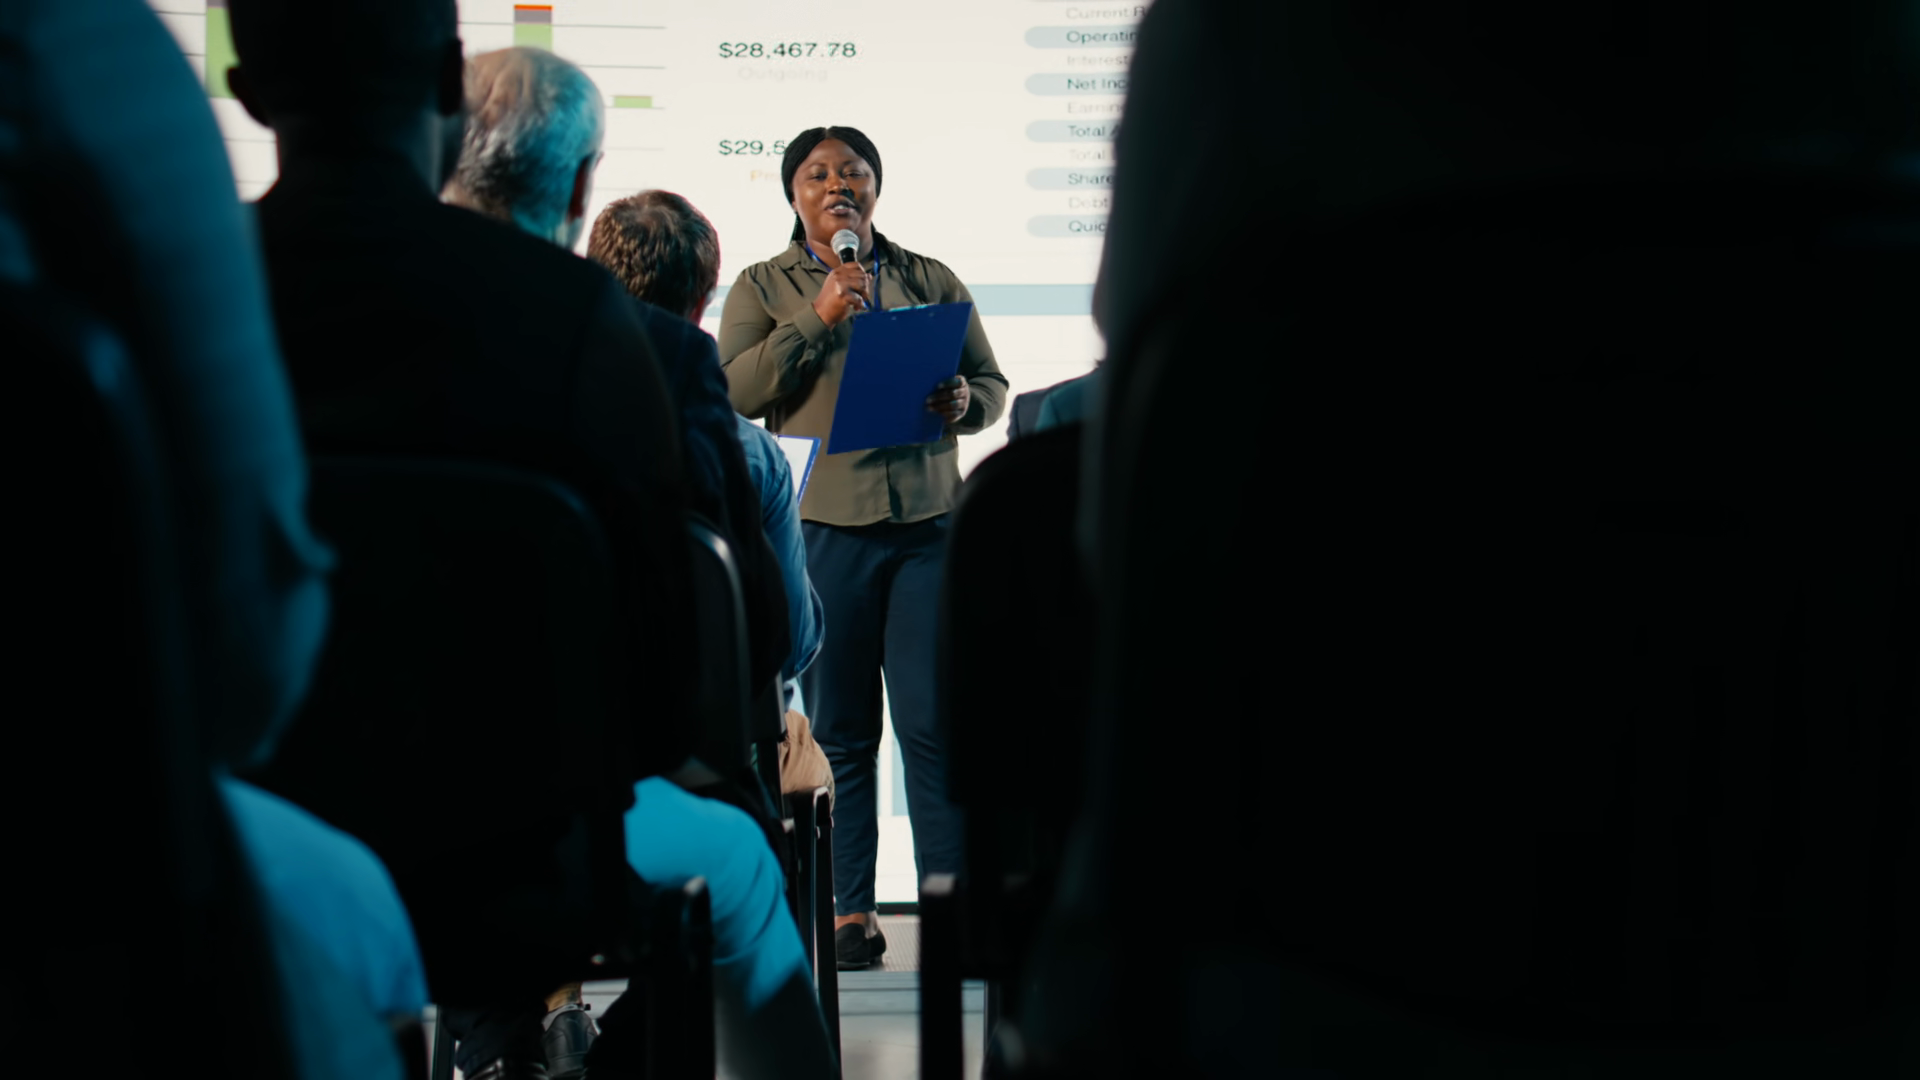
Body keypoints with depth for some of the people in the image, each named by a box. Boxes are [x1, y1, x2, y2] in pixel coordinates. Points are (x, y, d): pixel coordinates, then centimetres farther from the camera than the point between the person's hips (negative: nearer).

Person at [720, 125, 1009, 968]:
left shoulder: (931, 280, 17)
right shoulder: (764, 287, 12)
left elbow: (993, 384, 18)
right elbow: (734, 392, -2)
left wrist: (962, 403, -5)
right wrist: (818, 316, -9)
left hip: (928, 520, 1)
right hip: (821, 525, -1)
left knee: (936, 724, -3)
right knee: (838, 731, 2)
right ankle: (850, 910, 9)